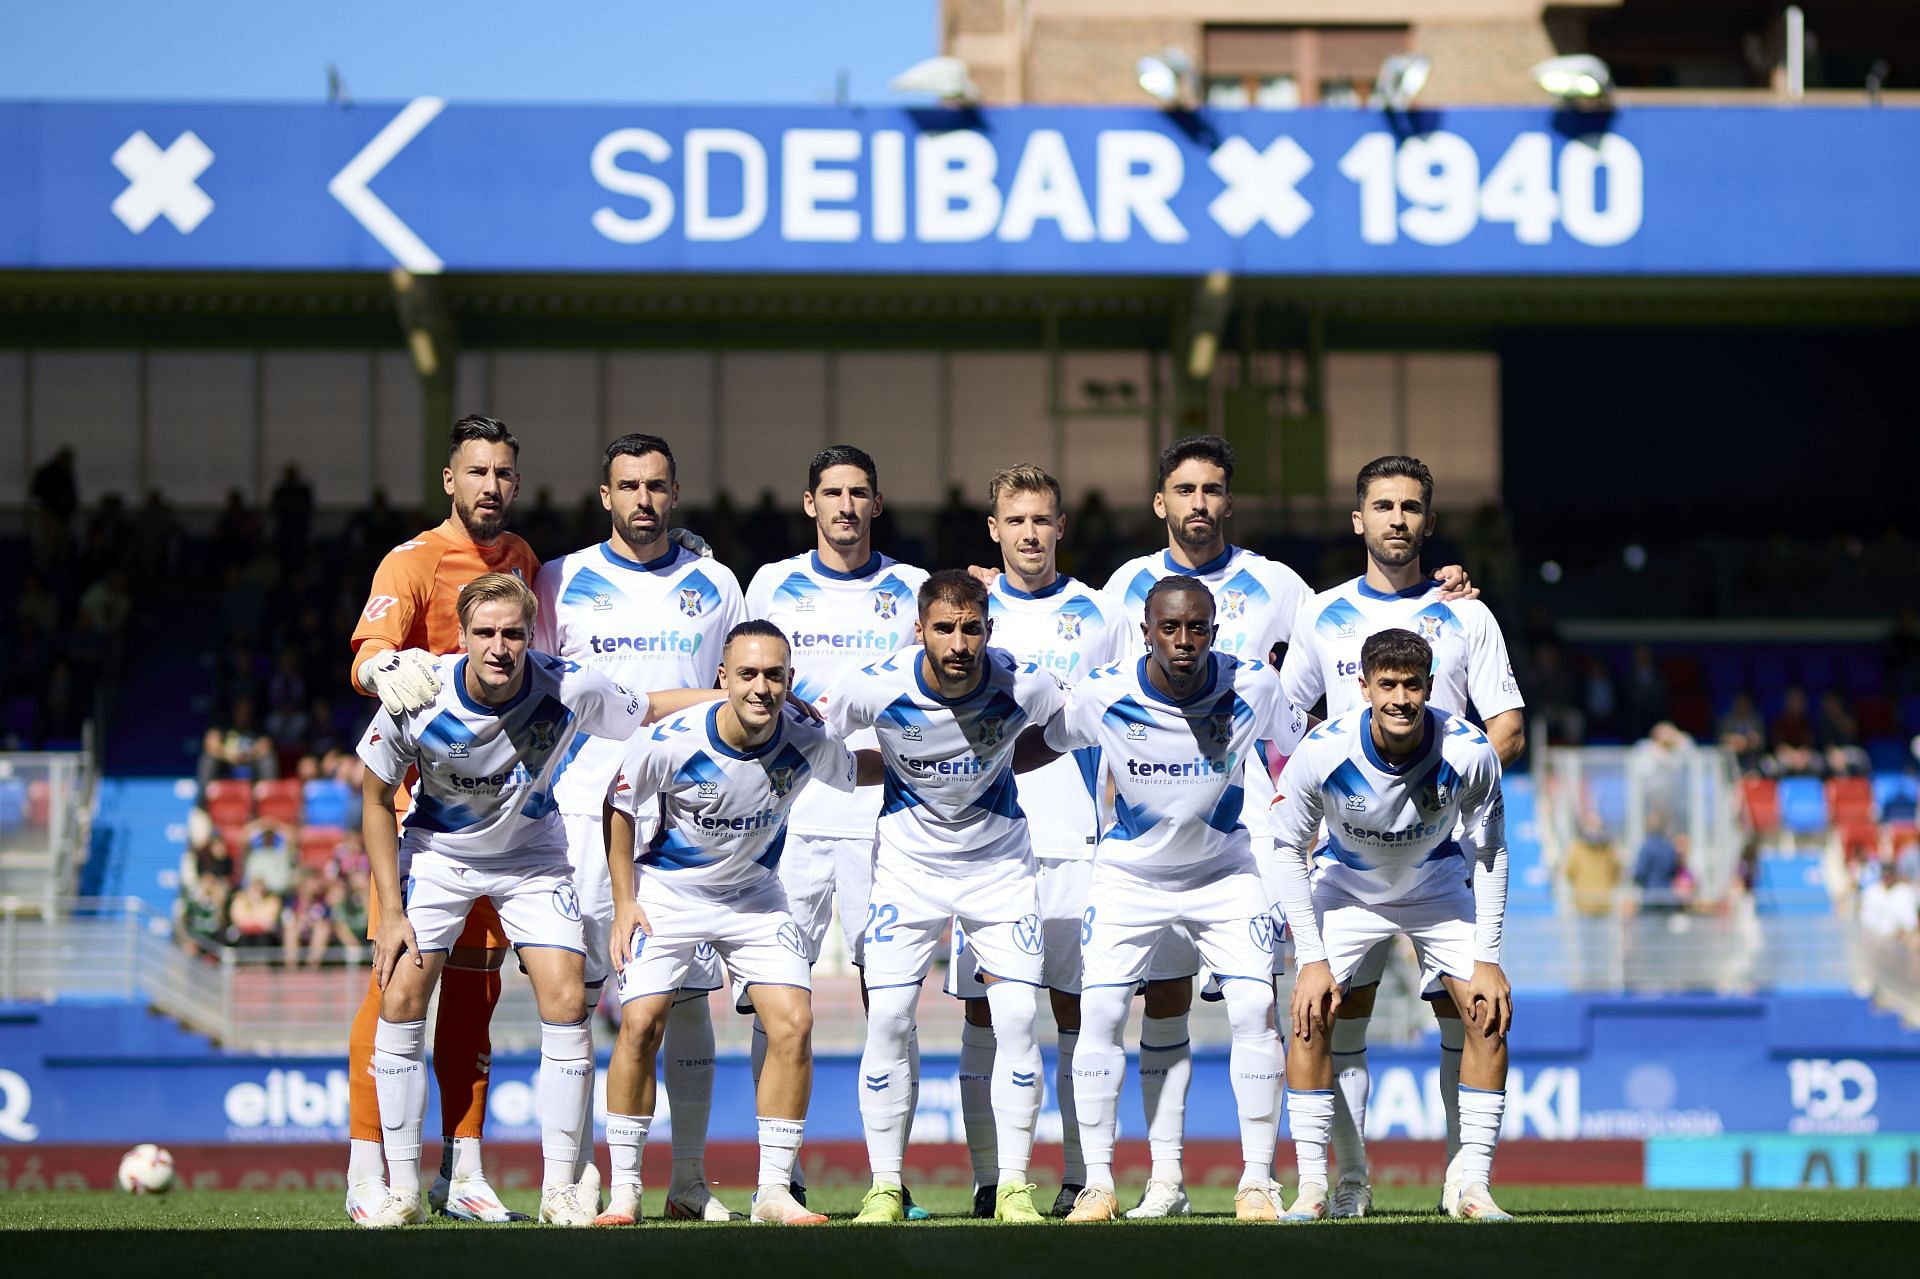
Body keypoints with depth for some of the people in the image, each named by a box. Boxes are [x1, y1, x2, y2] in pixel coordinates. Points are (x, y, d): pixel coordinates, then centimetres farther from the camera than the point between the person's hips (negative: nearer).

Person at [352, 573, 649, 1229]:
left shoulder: (571, 689, -26)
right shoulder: (417, 699, -25)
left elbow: (649, 712, -6)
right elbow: (376, 798, -10)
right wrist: (390, 910, -12)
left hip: (533, 855, 0)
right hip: (437, 851, 0)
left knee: (566, 1004, -13)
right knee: (401, 997, -12)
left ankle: (559, 1187, -2)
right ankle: (402, 1189, -2)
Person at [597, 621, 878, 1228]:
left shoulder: (806, 742, -20)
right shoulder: (668, 741, -26)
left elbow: (854, 772, 6)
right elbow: (619, 807, -7)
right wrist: (625, 901, -7)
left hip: (754, 895, 2)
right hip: (667, 889, -2)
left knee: (793, 1023, -12)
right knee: (642, 1023, -13)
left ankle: (774, 1189, -2)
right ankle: (624, 1189, 0)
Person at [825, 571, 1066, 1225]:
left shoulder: (1023, 685, -19)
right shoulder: (876, 686, -21)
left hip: (999, 863, 0)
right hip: (909, 861, 0)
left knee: (1017, 1015, -9)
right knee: (887, 1016, -9)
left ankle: (1015, 1185, 0)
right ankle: (885, 1187, 2)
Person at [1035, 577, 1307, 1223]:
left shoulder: (1254, 686, -18)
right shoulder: (1101, 694, -20)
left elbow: (1306, 750, -1)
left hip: (1224, 871, 0)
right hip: (1130, 873, 0)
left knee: (1255, 1010, -13)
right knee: (1100, 1012, -10)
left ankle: (1256, 1182, -3)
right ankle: (1098, 1183, 1)